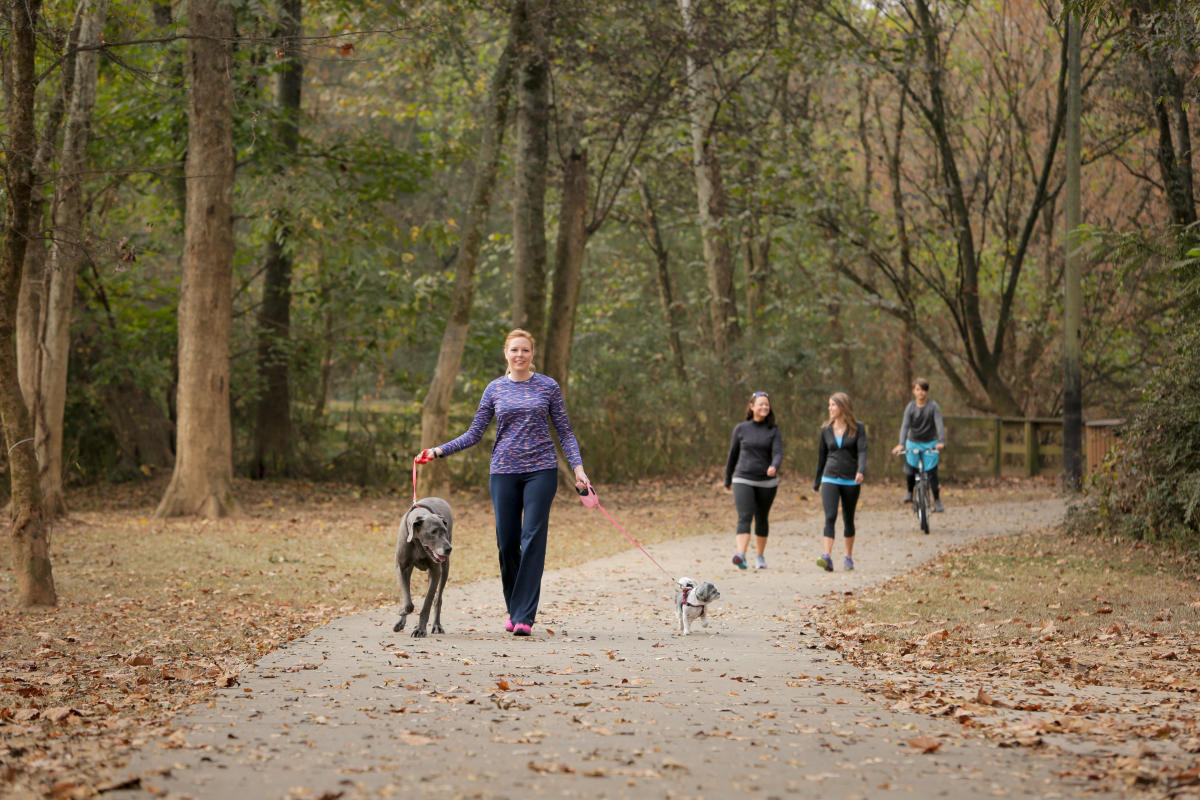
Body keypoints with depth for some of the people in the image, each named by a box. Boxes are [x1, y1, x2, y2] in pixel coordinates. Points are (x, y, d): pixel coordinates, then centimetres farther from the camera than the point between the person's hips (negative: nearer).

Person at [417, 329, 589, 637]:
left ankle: (525, 616, -10)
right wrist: (438, 451, -1)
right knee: (507, 542, 1)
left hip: (541, 471, -2)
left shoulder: (548, 387, 4)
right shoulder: (495, 389, 8)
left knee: (533, 539, -10)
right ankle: (514, 609, 20)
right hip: (504, 471, 2)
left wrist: (577, 467, -6)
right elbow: (474, 434, 9)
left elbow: (565, 431, 6)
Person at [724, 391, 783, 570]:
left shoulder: (773, 431, 3)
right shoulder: (741, 429, 5)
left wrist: (774, 467, -33)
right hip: (743, 480, -1)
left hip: (766, 482, 1)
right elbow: (733, 454, 14)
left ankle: (760, 556, 28)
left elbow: (778, 454, -10)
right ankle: (741, 555, -31)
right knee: (744, 517, -17)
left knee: (761, 519, 12)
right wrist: (727, 480, 19)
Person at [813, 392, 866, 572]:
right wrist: (816, 482, 21)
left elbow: (862, 451, -12)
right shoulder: (826, 430, 8)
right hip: (830, 479, 1)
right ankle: (827, 557, -25)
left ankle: (849, 558, 23)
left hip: (851, 481, -1)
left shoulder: (858, 428, 0)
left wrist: (861, 471, -30)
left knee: (848, 520, 9)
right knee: (830, 516, -15)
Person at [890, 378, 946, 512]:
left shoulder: (933, 406, -12)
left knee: (931, 472, -7)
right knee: (910, 471, -1)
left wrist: (941, 442, -39)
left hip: (930, 444, -2)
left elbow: (939, 424, -22)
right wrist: (901, 444, -33)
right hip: (913, 442, 2)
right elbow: (905, 425, -18)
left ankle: (937, 501, 4)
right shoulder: (910, 407, -8)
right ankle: (909, 492, 29)